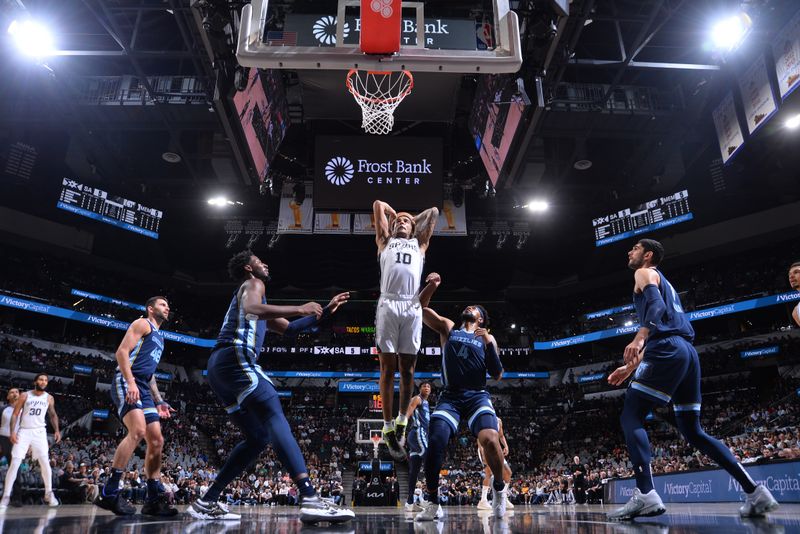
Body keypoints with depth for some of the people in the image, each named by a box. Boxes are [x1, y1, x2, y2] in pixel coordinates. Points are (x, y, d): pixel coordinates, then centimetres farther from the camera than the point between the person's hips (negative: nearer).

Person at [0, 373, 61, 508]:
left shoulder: (49, 398, 4)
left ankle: (49, 494, 5)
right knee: (15, 463, -7)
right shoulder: (25, 396, -3)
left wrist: (56, 430, 4)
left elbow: (53, 415, 15)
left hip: (39, 432, 1)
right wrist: (12, 432, -12)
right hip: (23, 431, -1)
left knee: (45, 463, -5)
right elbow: (15, 414, -2)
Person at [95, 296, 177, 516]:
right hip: (126, 383, -9)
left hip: (143, 389, 9)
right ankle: (109, 492, -21)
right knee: (138, 431, -27)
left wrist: (159, 401, 23)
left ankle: (154, 499, 5)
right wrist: (130, 382, -24)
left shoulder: (159, 337, 28)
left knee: (156, 441, 2)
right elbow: (122, 351, -11)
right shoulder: (142, 323, 2)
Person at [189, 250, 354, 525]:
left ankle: (205, 502, 11)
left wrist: (326, 311, 31)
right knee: (275, 417, -24)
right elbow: (252, 309, -20)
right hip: (234, 358, -10)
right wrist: (299, 308, -18)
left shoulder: (249, 292, 36)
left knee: (258, 437, 11)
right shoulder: (253, 284, 7)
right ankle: (310, 499, -38)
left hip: (219, 367, 10)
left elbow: (289, 329, 36)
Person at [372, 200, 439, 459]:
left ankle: (402, 419, 18)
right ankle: (388, 427, 4)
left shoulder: (419, 244, 27)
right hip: (388, 306, -1)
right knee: (388, 368, -2)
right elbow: (378, 205, 30)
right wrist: (394, 213, 44)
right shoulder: (385, 241, 24)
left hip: (412, 308, 1)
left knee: (407, 369, 3)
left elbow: (433, 211, 33)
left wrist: (414, 220, 44)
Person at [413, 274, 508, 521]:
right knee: (435, 443, -16)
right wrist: (432, 286, -9)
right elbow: (420, 307, 8)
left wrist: (488, 343, -4)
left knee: (491, 440, -25)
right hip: (449, 397, 1)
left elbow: (497, 375, 7)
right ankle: (433, 503, 4)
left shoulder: (487, 338, 15)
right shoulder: (447, 327, 16)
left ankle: (498, 486, 4)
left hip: (477, 396, 0)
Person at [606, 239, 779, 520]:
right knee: (693, 431, 13)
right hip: (687, 352, 9)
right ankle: (754, 491, 7)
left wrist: (639, 338, -30)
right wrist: (630, 367, 32)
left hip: (668, 351, -9)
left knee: (630, 417, -9)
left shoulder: (644, 273, 7)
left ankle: (645, 495, -22)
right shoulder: (665, 283, 34)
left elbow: (656, 306, -14)